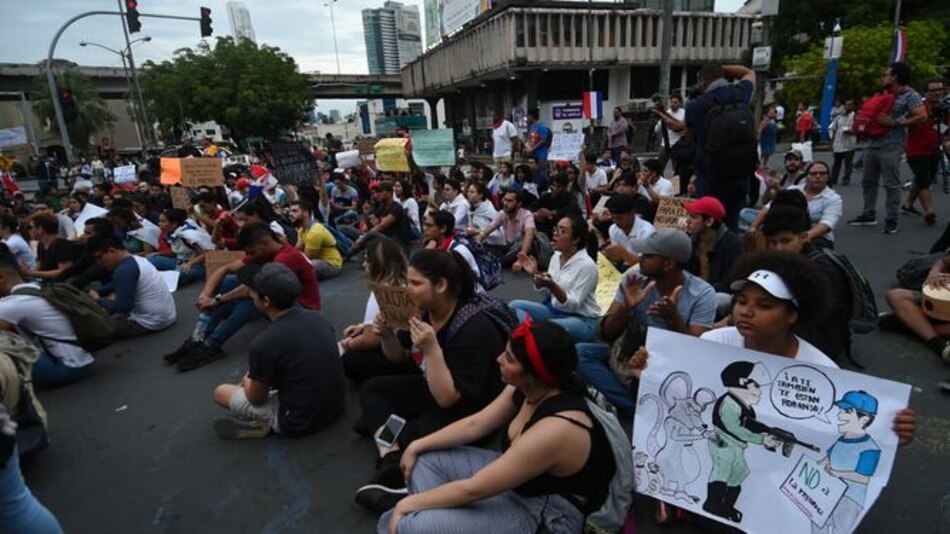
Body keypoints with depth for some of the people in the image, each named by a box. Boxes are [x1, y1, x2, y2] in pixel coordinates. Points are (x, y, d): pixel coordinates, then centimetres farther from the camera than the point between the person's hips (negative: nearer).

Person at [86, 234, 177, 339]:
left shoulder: (123, 270, -20)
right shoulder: (136, 260, 9)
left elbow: (122, 307, -22)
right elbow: (117, 285, 26)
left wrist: (98, 300, -6)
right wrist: (96, 292, 12)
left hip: (152, 322, -9)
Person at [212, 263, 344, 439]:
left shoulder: (264, 343, -24)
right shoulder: (319, 317, -5)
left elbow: (256, 398, -7)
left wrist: (247, 381, 16)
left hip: (299, 422, -6)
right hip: (335, 408, 6)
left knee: (220, 392, 12)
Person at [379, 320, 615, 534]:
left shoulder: (554, 431, -35)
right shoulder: (529, 388, -10)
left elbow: (473, 489, -28)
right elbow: (475, 425, 4)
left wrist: (409, 503, -16)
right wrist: (416, 446, 2)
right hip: (517, 478, 9)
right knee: (425, 459, 5)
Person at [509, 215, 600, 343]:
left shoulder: (587, 265, -17)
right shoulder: (556, 256, 3)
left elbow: (573, 304, -21)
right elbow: (547, 295, 10)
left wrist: (552, 286, -35)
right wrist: (535, 274, -7)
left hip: (582, 319, -7)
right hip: (555, 310, 8)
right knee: (514, 306, -9)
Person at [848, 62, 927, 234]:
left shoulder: (910, 95, -6)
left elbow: (922, 116, -14)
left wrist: (896, 123, -18)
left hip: (891, 146, -8)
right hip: (873, 143, 8)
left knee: (892, 184, -4)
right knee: (868, 181, 12)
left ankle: (891, 220, 1)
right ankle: (869, 215, 21)